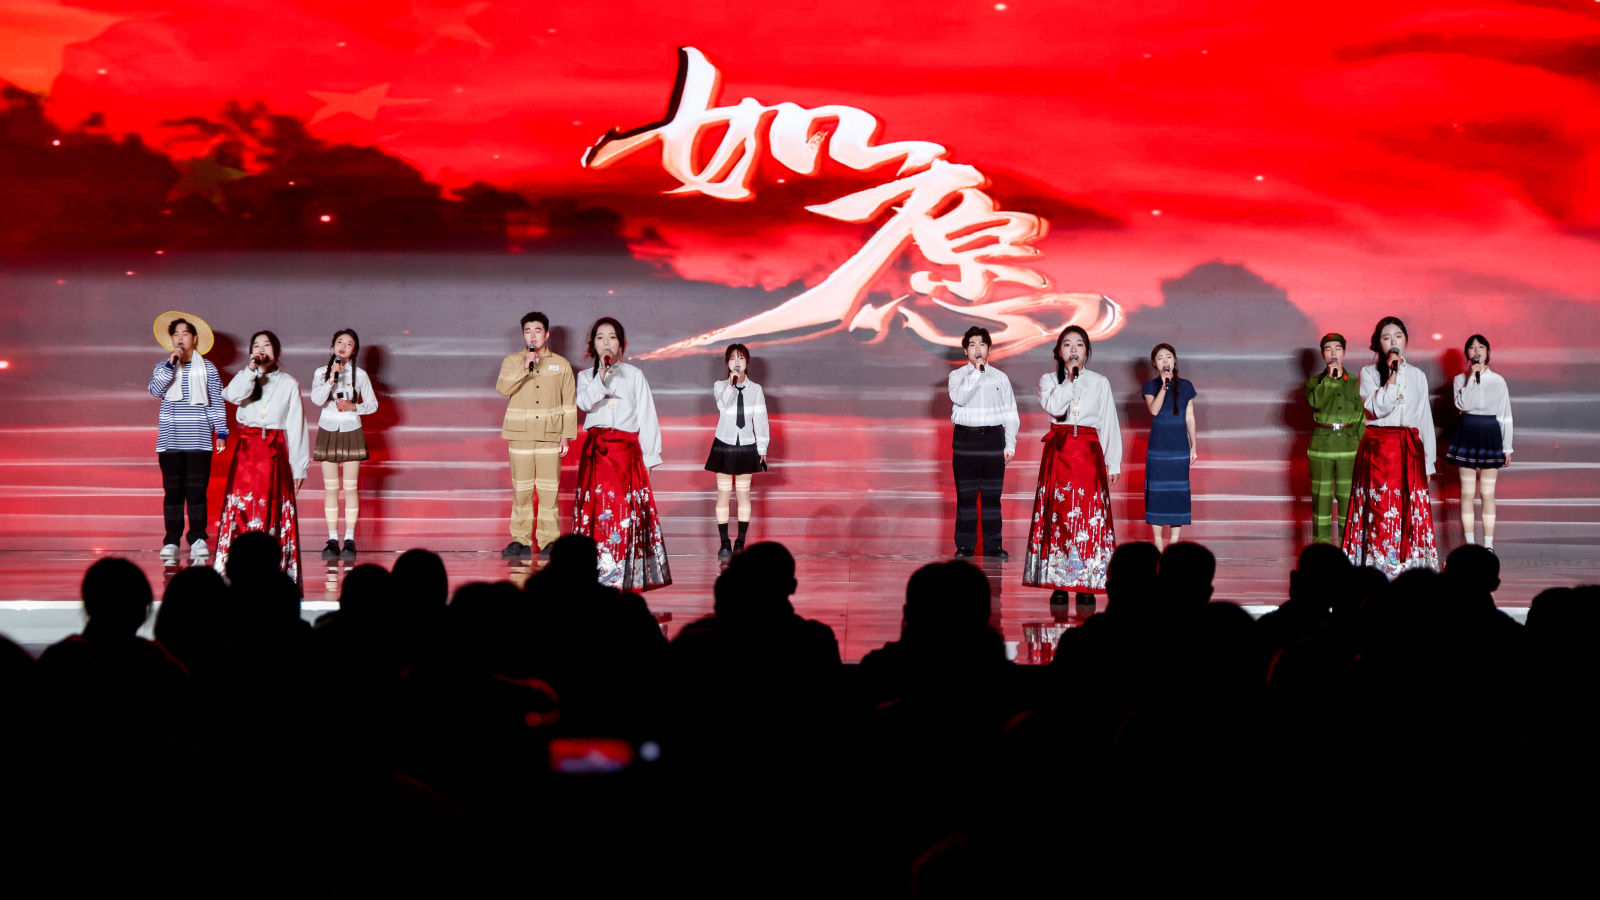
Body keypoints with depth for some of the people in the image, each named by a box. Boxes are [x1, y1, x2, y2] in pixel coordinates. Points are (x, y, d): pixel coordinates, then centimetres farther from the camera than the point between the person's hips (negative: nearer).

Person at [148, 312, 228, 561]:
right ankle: (171, 541, 3)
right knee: (172, 491, 0)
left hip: (199, 440, -1)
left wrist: (221, 432, 2)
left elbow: (217, 403, 8)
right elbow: (155, 390, -8)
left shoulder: (207, 368, 7)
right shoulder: (163, 367, 10)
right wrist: (171, 365, -15)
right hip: (170, 440, 1)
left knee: (196, 490, -4)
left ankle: (198, 539, 2)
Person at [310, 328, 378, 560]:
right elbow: (317, 399, -13)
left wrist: (353, 407, -12)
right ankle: (332, 539, 5)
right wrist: (332, 378, -22)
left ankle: (350, 540, 1)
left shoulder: (360, 375, 2)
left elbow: (372, 405, 5)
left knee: (350, 487, -2)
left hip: (351, 432, -1)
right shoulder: (321, 373, 3)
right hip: (328, 432, 1)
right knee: (330, 488, 1)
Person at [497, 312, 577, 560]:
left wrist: (566, 435, 3)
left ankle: (549, 541, 2)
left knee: (549, 489, -3)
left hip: (549, 436, 0)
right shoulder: (512, 362, 9)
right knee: (521, 489, 0)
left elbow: (569, 404, 9)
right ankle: (521, 540, 5)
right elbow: (503, 388, -9)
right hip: (520, 436, 0)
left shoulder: (561, 365, 9)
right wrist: (524, 369, -19)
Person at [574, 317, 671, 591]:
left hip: (627, 448, -1)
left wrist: (649, 456, 2)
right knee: (597, 506, -5)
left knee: (627, 507, -8)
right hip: (596, 450, 1)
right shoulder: (586, 376, 13)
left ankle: (628, 574, -7)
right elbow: (585, 403, -8)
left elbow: (646, 417, 8)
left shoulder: (634, 375, 9)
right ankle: (599, 570, -2)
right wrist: (602, 376, -19)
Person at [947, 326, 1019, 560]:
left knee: (992, 495, 3)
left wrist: (1010, 444, 2)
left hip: (993, 438, 1)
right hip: (966, 438, -1)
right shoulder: (958, 376, 5)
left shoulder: (1000, 378, 9)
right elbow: (959, 398, -16)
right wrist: (976, 372, -16)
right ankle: (965, 546, 5)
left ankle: (992, 545, 8)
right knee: (966, 495, 0)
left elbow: (1011, 414, 9)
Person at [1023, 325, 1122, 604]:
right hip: (1058, 452, 0)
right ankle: (1059, 584, -1)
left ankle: (1087, 583, -3)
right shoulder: (1049, 380, 9)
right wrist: (1070, 377, -7)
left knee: (1090, 515, -6)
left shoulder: (1099, 382, 10)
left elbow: (1109, 424, 9)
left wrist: (1113, 464, 5)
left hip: (1089, 453, 0)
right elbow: (1054, 407, -12)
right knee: (1058, 515, -4)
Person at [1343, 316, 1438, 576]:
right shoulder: (1369, 373, 4)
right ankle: (1380, 567, -7)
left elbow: (1426, 420, 14)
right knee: (1381, 509, -8)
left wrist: (1428, 462, 10)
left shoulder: (1417, 376, 13)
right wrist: (1392, 375, -13)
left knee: (1412, 511, -2)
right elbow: (1378, 408, -12)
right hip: (1378, 450, -3)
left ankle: (1410, 564, 2)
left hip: (1411, 451, 3)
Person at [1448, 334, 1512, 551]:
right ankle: (1470, 545, 5)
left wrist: (1507, 447, 4)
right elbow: (1463, 404, -14)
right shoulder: (1461, 379, 5)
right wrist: (1471, 377, -13)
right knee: (1467, 492, 0)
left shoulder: (1498, 381, 6)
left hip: (1491, 435, 0)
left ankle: (1488, 545, 3)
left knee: (1488, 493, 0)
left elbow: (1506, 416, 7)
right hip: (1467, 433, 0)